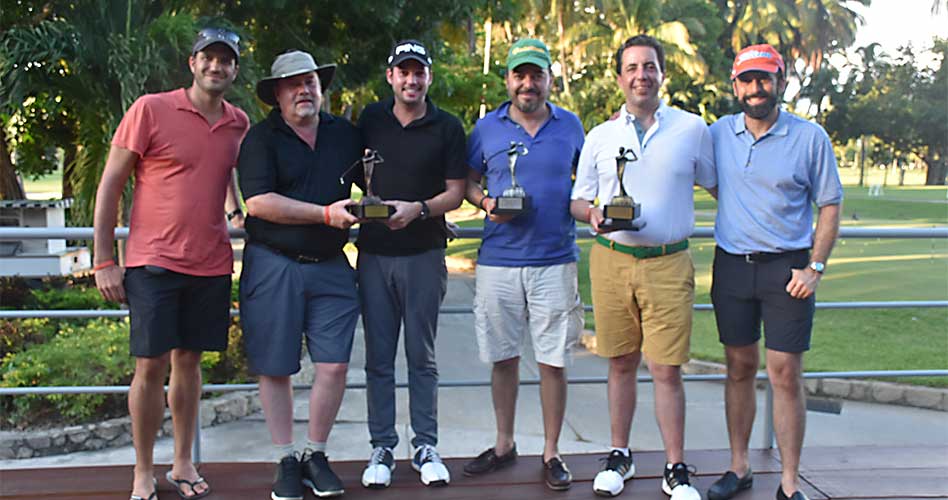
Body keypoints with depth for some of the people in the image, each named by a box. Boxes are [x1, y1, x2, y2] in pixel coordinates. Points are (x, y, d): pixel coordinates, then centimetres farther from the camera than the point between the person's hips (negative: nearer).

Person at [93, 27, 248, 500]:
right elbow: (110, 185, -4)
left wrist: (235, 212, 11)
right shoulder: (150, 110, -6)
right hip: (154, 262, -4)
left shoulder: (239, 123, 8)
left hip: (211, 265, 4)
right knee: (151, 365, -3)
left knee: (189, 360, 12)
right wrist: (104, 261, -8)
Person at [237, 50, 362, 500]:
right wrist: (327, 214, -17)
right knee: (275, 369, 4)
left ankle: (316, 455, 17)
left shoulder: (345, 134, 12)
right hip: (273, 265, -3)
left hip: (330, 265, 3)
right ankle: (286, 460, 19)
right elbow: (258, 203, -14)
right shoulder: (261, 138, -2)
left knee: (334, 365, -2)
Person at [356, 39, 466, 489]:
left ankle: (425, 447, 15)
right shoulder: (370, 119, 7)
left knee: (422, 357, 6)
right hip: (374, 253, 2)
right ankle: (382, 448, 14)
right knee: (378, 358, 5)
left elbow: (455, 194, -2)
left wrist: (417, 209, -18)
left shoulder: (447, 128, 1)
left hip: (424, 254, -2)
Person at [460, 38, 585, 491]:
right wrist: (486, 203, -8)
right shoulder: (487, 128, 5)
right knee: (503, 358, 9)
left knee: (553, 361, 2)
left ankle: (551, 453, 16)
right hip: (498, 261, 1)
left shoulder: (570, 126, 6)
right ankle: (504, 445, 26)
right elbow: (469, 182, 13)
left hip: (555, 261, 0)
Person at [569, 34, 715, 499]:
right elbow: (578, 200, 12)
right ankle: (619, 456, 25)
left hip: (668, 264, -2)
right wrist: (594, 214, -10)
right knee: (621, 365, 10)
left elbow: (720, 186, 13)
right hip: (611, 260, 2)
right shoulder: (600, 136, 9)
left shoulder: (693, 129, 5)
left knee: (666, 370, -2)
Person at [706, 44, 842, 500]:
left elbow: (830, 205, 1)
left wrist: (815, 267, -8)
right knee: (739, 368, 11)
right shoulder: (719, 133, 6)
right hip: (731, 266, 3)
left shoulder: (810, 137, -2)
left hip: (786, 268, -3)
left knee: (785, 375, -2)